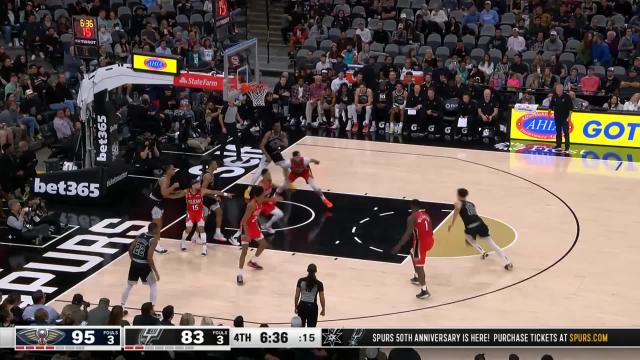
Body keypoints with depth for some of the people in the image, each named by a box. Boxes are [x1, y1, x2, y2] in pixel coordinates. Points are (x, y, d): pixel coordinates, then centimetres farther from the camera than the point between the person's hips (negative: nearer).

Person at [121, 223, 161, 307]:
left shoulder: (140, 235, 8)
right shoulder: (154, 240, -13)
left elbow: (130, 249, 8)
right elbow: (149, 258, -20)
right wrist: (156, 272, -14)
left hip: (134, 264, 6)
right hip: (144, 265, -6)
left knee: (129, 285, 21)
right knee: (153, 285, 13)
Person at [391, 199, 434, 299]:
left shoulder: (412, 217, -11)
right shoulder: (426, 215, 12)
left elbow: (407, 234, -18)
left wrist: (398, 246, -16)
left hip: (421, 242, -8)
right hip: (429, 240, 8)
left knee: (419, 266, -2)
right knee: (413, 253, 33)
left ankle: (424, 291, -6)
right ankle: (417, 277, 43)